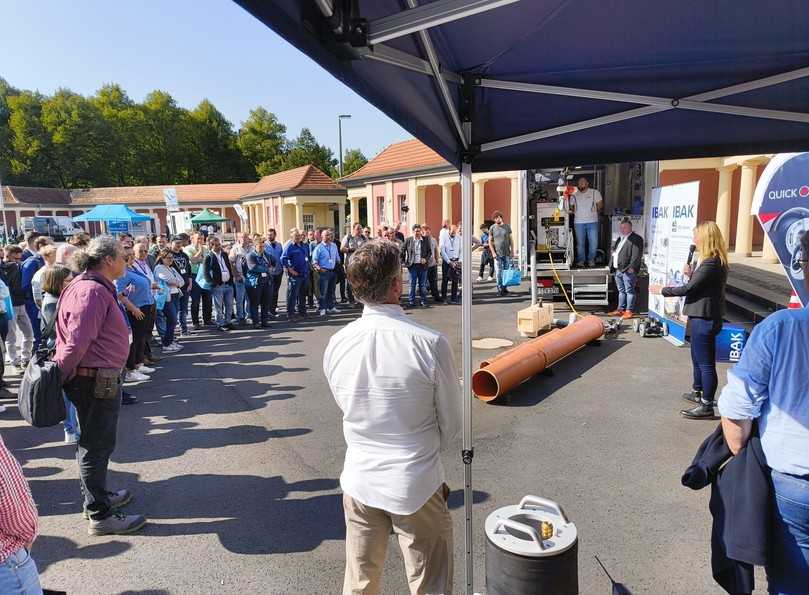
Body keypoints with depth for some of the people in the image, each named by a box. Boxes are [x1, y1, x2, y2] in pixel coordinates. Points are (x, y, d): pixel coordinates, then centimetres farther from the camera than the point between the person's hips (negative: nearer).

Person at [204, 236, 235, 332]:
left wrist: (231, 280, 9)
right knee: (219, 307, 1)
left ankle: (227, 322, 22)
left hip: (228, 284, 6)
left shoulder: (224, 254, 13)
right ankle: (220, 324, 11)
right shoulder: (209, 257, -6)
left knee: (229, 305, 10)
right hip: (218, 285, -6)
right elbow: (206, 273, -9)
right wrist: (213, 283, -16)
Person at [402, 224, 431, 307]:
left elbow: (429, 251, 8)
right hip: (412, 265, 0)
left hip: (422, 265, 1)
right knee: (412, 284, 6)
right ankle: (411, 301, 14)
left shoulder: (425, 240, 2)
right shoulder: (408, 240, 1)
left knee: (423, 284, 6)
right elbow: (402, 250, 8)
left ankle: (423, 301, 14)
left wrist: (426, 259, -8)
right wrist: (403, 261, 1)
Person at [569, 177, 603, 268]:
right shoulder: (574, 194, 9)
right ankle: (581, 260, 18)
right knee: (580, 243, 6)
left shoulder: (595, 192, 4)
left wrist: (594, 212, 2)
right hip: (578, 222, 2)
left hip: (592, 222, -1)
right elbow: (571, 206, 15)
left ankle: (591, 260, 12)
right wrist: (573, 211, -3)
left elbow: (600, 205, 8)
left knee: (594, 242, -4)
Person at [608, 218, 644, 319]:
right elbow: (614, 250, 27)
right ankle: (620, 309, 21)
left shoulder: (636, 239, -6)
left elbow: (636, 255, -15)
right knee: (621, 291, 14)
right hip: (618, 269, 8)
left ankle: (629, 311, 0)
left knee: (629, 291, -3)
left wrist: (632, 267, -22)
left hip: (628, 270, -8)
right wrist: (611, 265, 13)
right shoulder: (620, 239, 22)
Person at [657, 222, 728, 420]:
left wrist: (663, 291, -11)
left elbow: (690, 288, -21)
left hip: (704, 318, -11)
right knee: (697, 358, 25)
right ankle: (698, 392, 41)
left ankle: (706, 407, 5)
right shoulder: (715, 261, 12)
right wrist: (691, 273, 1)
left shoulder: (711, 263, -22)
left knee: (705, 362, -3)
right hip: (701, 316, 11)